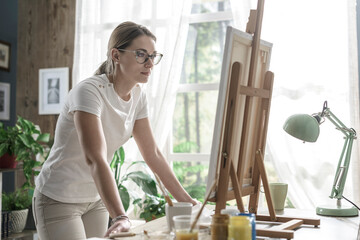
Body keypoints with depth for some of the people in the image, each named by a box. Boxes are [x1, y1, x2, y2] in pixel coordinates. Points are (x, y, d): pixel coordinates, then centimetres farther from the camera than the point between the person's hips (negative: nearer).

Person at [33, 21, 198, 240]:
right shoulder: (90, 91, -24)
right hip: (59, 200, -6)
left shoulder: (138, 95, -2)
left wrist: (185, 199, 1)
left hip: (96, 199, 7)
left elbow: (152, 153, 3)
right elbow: (96, 159, -35)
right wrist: (120, 217, -45)